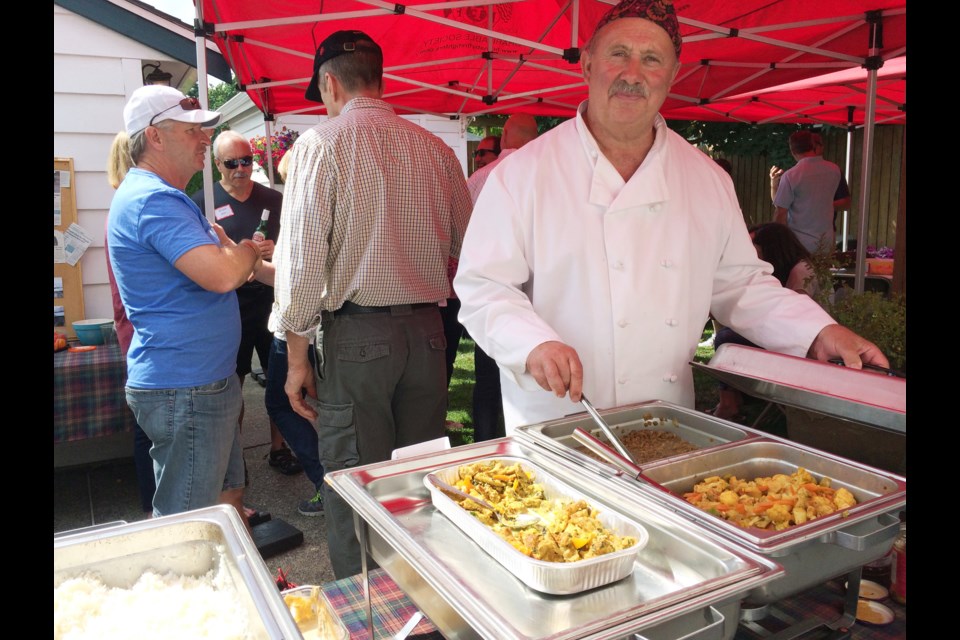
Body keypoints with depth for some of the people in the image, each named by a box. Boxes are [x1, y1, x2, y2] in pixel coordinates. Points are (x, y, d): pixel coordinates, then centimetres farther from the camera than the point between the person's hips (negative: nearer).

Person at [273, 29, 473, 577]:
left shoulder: (321, 145, -4)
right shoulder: (436, 148, 8)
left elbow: (302, 258, -9)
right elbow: (467, 250, 13)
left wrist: (297, 356, -2)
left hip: (356, 333, -4)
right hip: (428, 328, 5)